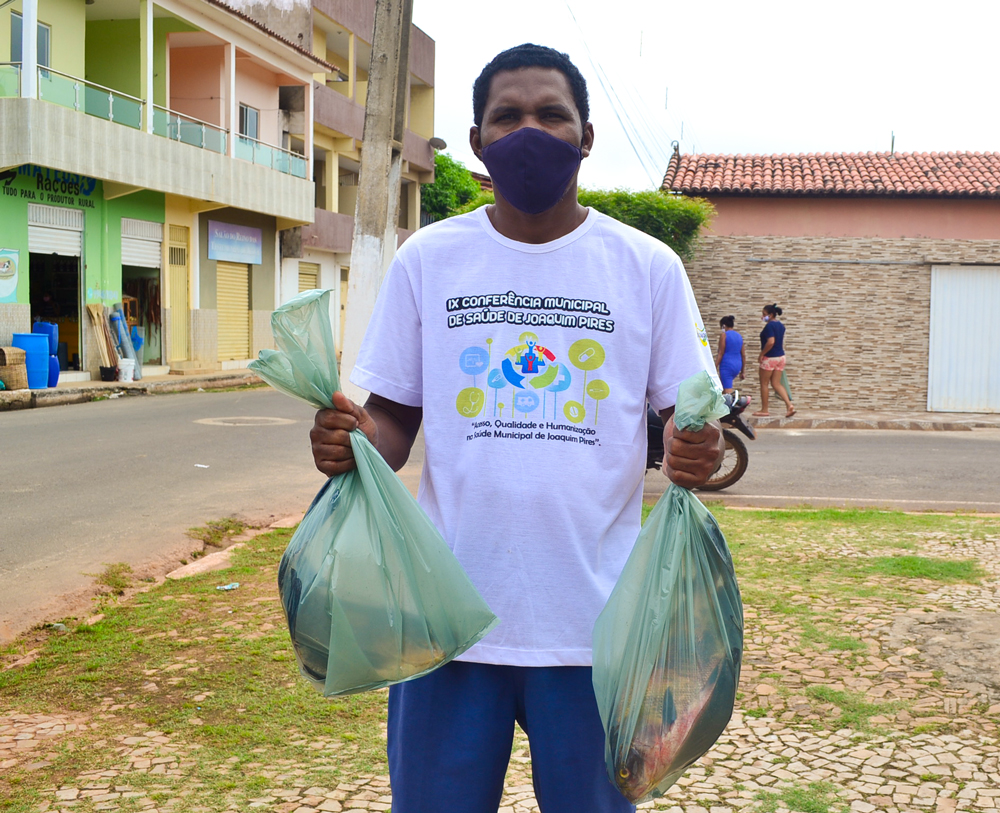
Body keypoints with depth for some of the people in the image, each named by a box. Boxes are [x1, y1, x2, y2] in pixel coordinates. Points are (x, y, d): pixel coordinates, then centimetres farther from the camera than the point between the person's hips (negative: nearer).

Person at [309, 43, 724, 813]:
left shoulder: (648, 266, 1)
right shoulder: (426, 259, 4)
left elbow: (683, 414, 3)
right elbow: (395, 415, 7)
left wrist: (696, 452, -20)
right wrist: (350, 444, -15)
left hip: (595, 625, 0)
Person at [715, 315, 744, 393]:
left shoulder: (724, 335, -6)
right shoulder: (739, 336, 13)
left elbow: (720, 353, -11)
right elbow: (743, 355, 13)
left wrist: (715, 368, -9)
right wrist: (742, 372, 20)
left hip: (726, 365, -8)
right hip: (737, 366, 8)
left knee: (728, 391, -9)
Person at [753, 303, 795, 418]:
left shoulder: (769, 326, -16)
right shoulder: (780, 325, 10)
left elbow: (770, 342, -26)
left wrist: (761, 354, -18)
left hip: (769, 357, -8)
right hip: (780, 356, 8)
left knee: (764, 384, 5)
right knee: (776, 383, 9)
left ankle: (764, 410, 11)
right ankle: (789, 405, -6)